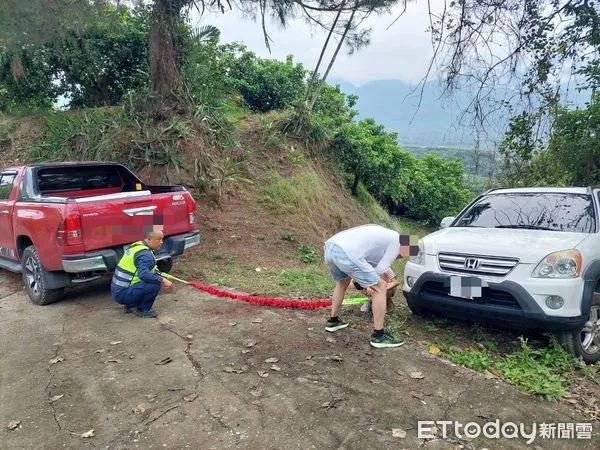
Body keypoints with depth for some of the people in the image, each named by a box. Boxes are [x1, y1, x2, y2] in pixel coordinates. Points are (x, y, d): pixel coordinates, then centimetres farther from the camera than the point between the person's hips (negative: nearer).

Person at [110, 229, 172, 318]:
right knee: (155, 285, -20)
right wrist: (162, 280, -28)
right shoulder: (145, 254, -19)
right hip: (123, 294, -9)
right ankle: (143, 310, 0)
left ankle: (130, 305, 21)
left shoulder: (137, 245, 9)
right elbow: (143, 274, -35)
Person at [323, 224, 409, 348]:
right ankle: (379, 336, 13)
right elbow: (381, 268, 6)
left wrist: (365, 283, 26)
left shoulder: (382, 234, 35)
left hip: (329, 247, 9)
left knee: (342, 282, 37)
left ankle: (333, 321, 44)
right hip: (346, 254, -9)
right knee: (380, 289, 5)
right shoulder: (396, 240, 10)